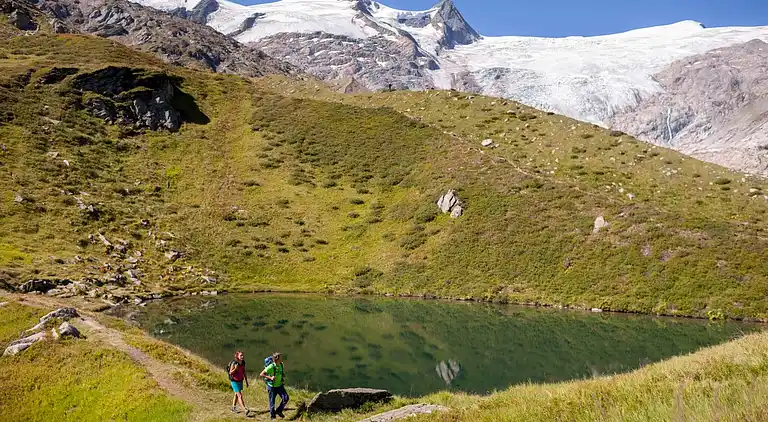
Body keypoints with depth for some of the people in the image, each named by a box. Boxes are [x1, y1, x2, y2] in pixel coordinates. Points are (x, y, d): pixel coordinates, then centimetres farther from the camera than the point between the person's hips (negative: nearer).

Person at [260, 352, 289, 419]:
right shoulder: (271, 367, -26)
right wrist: (270, 378, -31)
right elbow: (261, 374, -23)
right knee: (272, 401, 6)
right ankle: (272, 415, 26)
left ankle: (279, 411, 11)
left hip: (279, 385, 5)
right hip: (272, 386, -5)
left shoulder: (281, 364, -6)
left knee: (285, 398, -9)